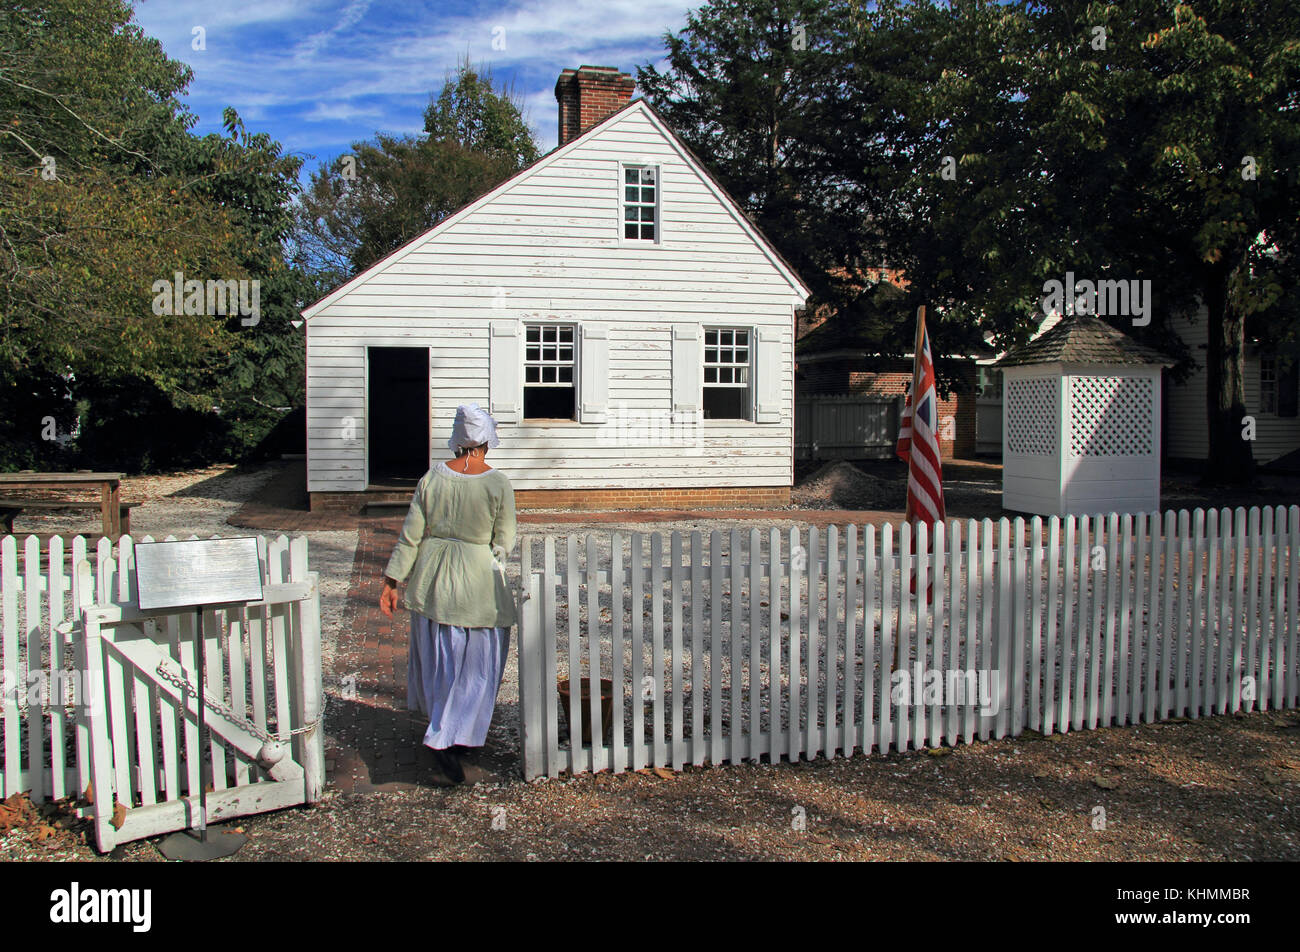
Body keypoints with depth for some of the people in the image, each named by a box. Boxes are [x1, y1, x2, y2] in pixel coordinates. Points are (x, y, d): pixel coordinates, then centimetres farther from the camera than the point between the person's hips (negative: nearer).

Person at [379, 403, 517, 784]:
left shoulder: (432, 478, -5)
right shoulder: (498, 484, -13)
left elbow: (410, 535, -3)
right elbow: (504, 543, -8)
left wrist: (392, 581, 4)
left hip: (433, 577, 4)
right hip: (479, 581, -3)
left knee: (439, 659, 18)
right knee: (477, 666, 8)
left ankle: (447, 731, 34)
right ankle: (449, 740, 0)